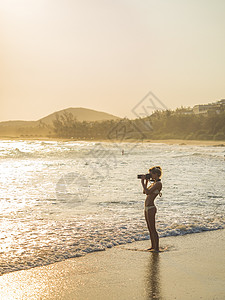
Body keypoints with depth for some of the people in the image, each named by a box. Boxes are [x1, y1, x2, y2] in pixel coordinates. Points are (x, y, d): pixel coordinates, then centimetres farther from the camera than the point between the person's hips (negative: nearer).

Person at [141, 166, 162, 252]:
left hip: (151, 208, -10)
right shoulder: (154, 183, 14)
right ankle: (153, 246, 25)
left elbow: (148, 192, -23)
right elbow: (144, 192, 23)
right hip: (147, 208, 10)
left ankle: (157, 248, 2)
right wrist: (146, 181, 17)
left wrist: (142, 182, -13)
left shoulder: (158, 184, -14)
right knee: (150, 229, 15)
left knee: (153, 229, -4)